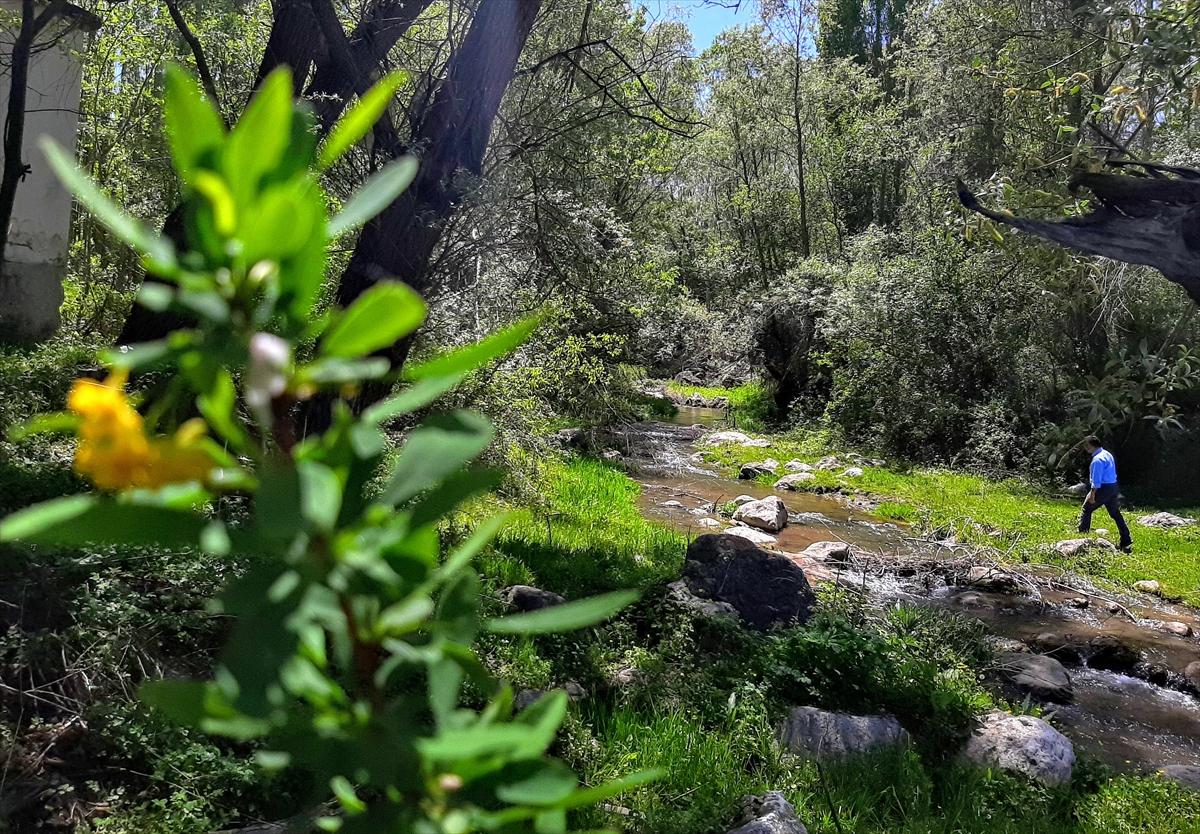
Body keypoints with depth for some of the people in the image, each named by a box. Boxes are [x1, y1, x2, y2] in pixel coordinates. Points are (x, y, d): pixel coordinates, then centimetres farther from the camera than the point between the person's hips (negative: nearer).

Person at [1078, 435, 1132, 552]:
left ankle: (1082, 534, 10)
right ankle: (1126, 542, 10)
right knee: (1115, 513, 11)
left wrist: (1092, 493, -18)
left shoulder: (1097, 459, -18)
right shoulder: (1107, 454, 13)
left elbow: (1096, 479, -21)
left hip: (1103, 488, -9)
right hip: (1113, 487, 9)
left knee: (1087, 509, 7)